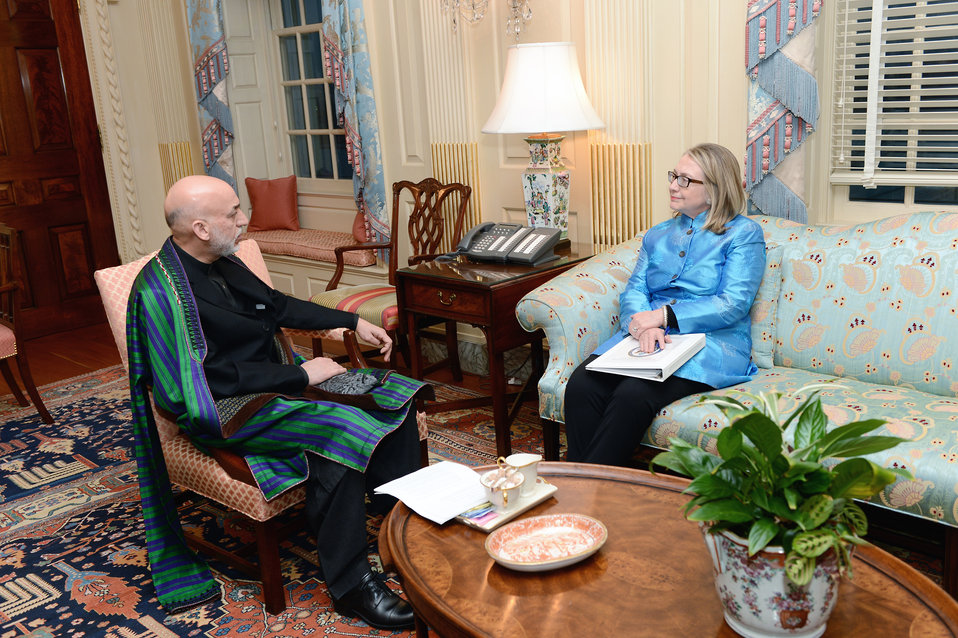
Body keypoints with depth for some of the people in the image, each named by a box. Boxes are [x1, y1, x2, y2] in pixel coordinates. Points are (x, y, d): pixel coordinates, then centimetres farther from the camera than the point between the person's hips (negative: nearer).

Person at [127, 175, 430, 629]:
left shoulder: (221, 262, 6)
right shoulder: (161, 293, -20)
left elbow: (275, 304, 20)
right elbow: (214, 378, -23)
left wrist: (353, 322, 15)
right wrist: (299, 376, -20)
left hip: (280, 378, 9)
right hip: (228, 409, -9)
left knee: (394, 399, -1)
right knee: (339, 430, -32)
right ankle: (348, 585, -17)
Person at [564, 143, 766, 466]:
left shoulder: (744, 233, 5)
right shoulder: (658, 234, 22)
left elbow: (734, 305, -7)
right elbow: (633, 291, 12)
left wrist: (664, 315, -14)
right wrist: (644, 324, -13)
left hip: (709, 345, -5)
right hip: (647, 338, 5)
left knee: (634, 394, -34)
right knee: (581, 384, -25)